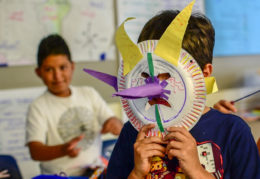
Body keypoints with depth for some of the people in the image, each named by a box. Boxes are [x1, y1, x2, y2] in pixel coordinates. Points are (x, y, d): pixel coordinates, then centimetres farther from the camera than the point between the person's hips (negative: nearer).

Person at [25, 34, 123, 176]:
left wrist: (115, 124, -16)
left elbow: (117, 126, 9)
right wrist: (63, 150, -32)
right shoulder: (38, 107, -2)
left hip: (95, 171, 2)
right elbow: (35, 151, -13)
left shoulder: (89, 94, 11)